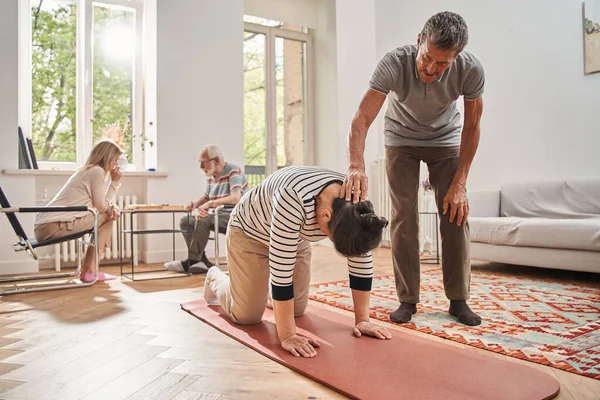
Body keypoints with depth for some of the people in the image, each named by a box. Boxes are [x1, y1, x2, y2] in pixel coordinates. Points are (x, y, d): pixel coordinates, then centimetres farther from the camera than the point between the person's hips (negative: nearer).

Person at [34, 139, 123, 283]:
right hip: (54, 226, -9)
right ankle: (89, 271, -1)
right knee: (107, 218, -4)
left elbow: (101, 205, 19)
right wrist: (115, 182, -1)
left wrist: (113, 206, -3)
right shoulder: (97, 171, -9)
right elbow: (102, 207, -9)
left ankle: (87, 270, 14)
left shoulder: (88, 170, 20)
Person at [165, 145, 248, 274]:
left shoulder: (233, 171, -15)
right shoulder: (210, 175, 7)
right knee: (185, 221, 4)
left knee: (202, 220, -29)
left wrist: (211, 203, -27)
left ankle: (192, 262, -13)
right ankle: (203, 262, -9)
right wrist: (196, 203, 1)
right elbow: (206, 197, 23)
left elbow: (236, 198, -31)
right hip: (219, 215, 9)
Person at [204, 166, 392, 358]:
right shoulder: (294, 200, -44)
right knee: (247, 315, -2)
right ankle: (215, 279, 29)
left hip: (294, 236, 5)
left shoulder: (355, 206, -25)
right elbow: (281, 268, -41)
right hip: (250, 232, -5)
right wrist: (287, 336, -37)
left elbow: (361, 262, -17)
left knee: (297, 309, 8)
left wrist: (362, 319, -17)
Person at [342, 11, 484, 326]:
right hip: (401, 139, -1)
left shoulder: (471, 70, -26)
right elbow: (361, 119, -38)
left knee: (456, 213, -8)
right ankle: (407, 300, 1)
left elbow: (471, 127, -14)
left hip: (446, 140, 1)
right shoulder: (394, 63, -31)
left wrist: (459, 182, -18)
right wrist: (356, 166, -55)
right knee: (403, 215, -9)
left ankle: (458, 300, 4)